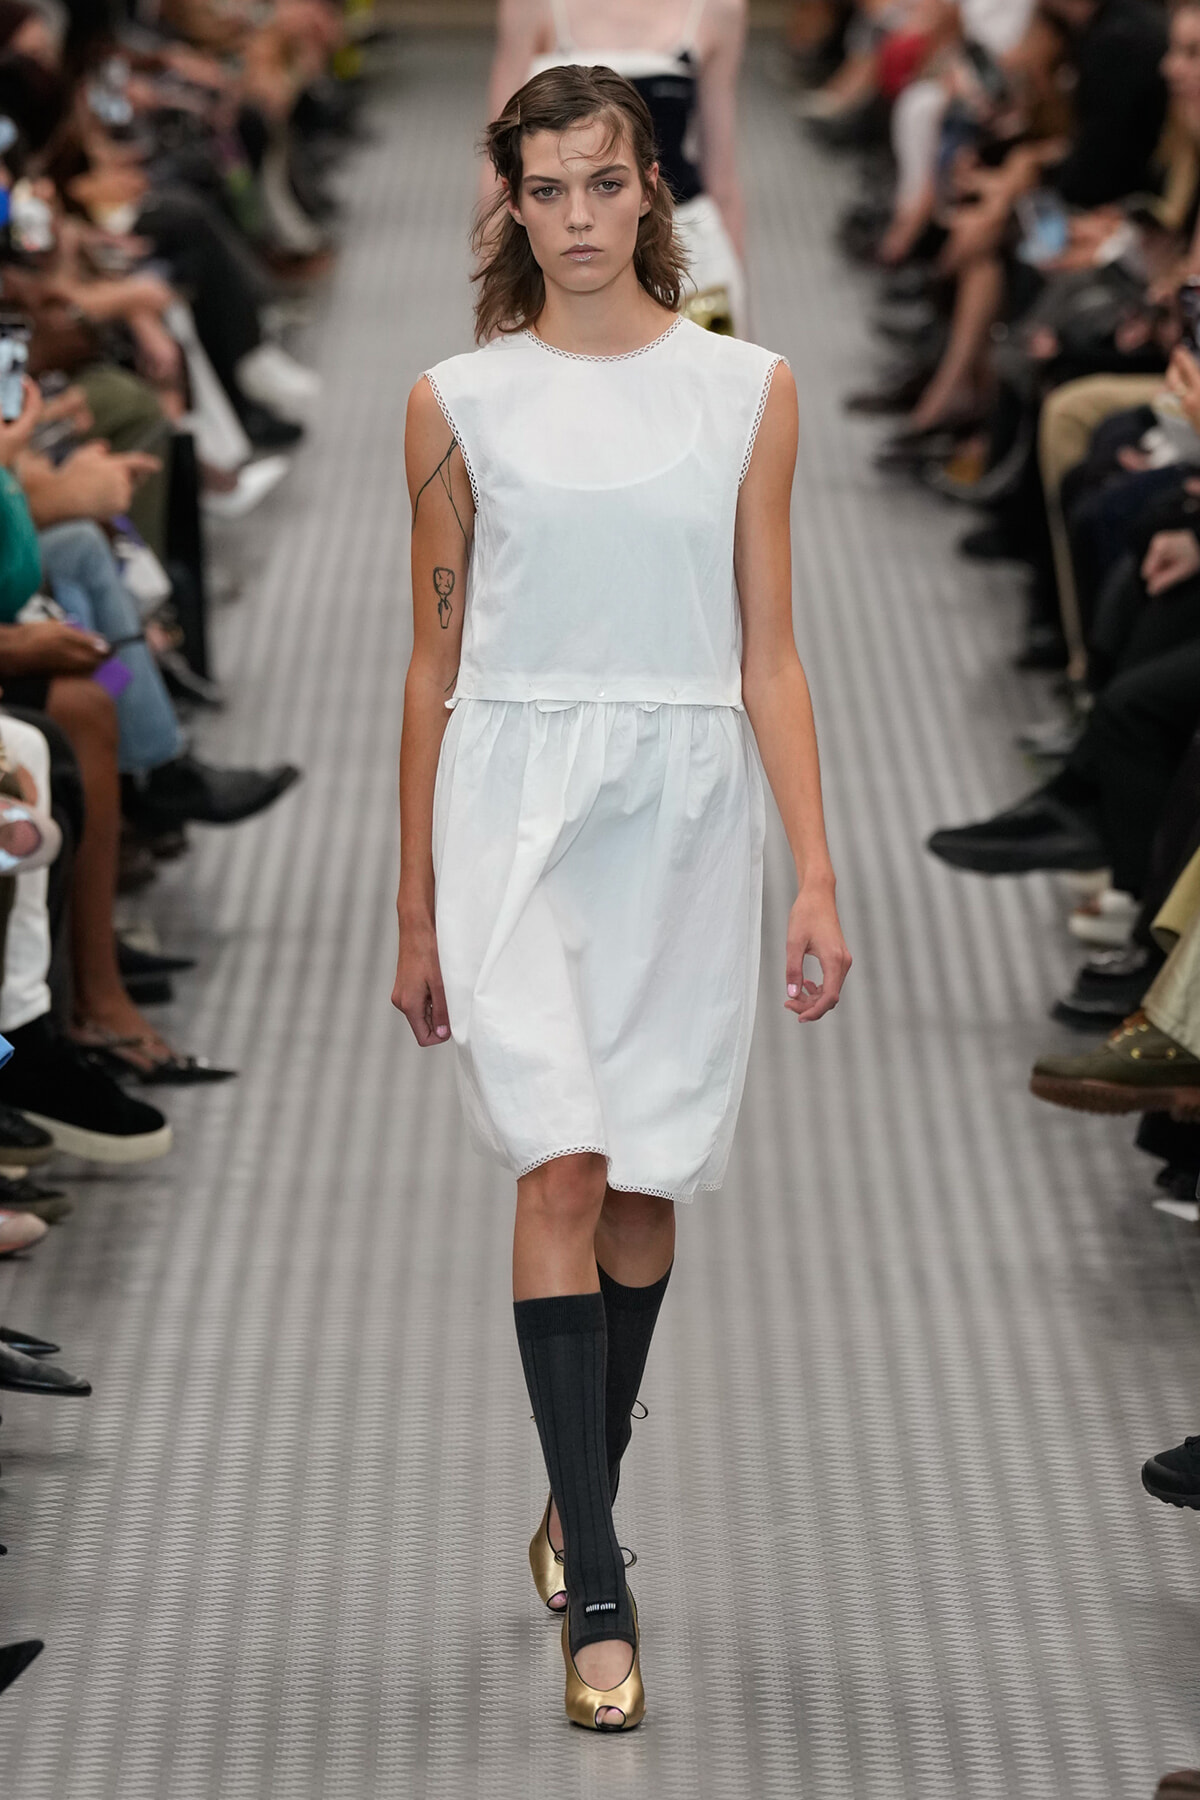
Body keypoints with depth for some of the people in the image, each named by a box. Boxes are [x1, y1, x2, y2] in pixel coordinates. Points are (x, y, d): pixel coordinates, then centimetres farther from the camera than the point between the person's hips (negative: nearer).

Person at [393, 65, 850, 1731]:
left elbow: (769, 654, 4)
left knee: (642, 1182, 9)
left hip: (683, 805, 1)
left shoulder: (747, 391, 4)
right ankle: (595, 1593, -12)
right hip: (514, 801, -1)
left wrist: (818, 877, -2)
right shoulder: (460, 403, 3)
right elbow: (434, 659, 8)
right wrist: (416, 906, 9)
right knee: (563, 1170, -12)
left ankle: (580, 1500, 30)